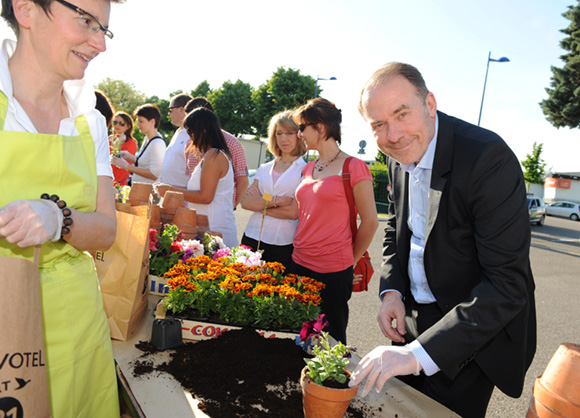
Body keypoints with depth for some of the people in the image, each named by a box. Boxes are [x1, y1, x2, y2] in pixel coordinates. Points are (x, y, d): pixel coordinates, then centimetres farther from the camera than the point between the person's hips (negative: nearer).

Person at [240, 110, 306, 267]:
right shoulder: (264, 169, 13)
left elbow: (294, 212, -13)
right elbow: (245, 201, 2)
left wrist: (259, 204, -4)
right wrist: (276, 200, -12)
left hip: (284, 245, -4)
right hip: (252, 239, 4)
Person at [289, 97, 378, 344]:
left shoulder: (353, 167, -10)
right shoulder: (309, 169, 10)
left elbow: (370, 222, -7)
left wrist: (350, 260, 1)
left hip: (333, 272, -6)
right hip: (299, 265, 7)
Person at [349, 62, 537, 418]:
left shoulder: (488, 157, -27)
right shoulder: (399, 156, -4)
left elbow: (509, 283, -30)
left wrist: (420, 353, -34)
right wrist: (391, 290, -4)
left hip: (476, 331, -6)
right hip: (413, 318, 6)